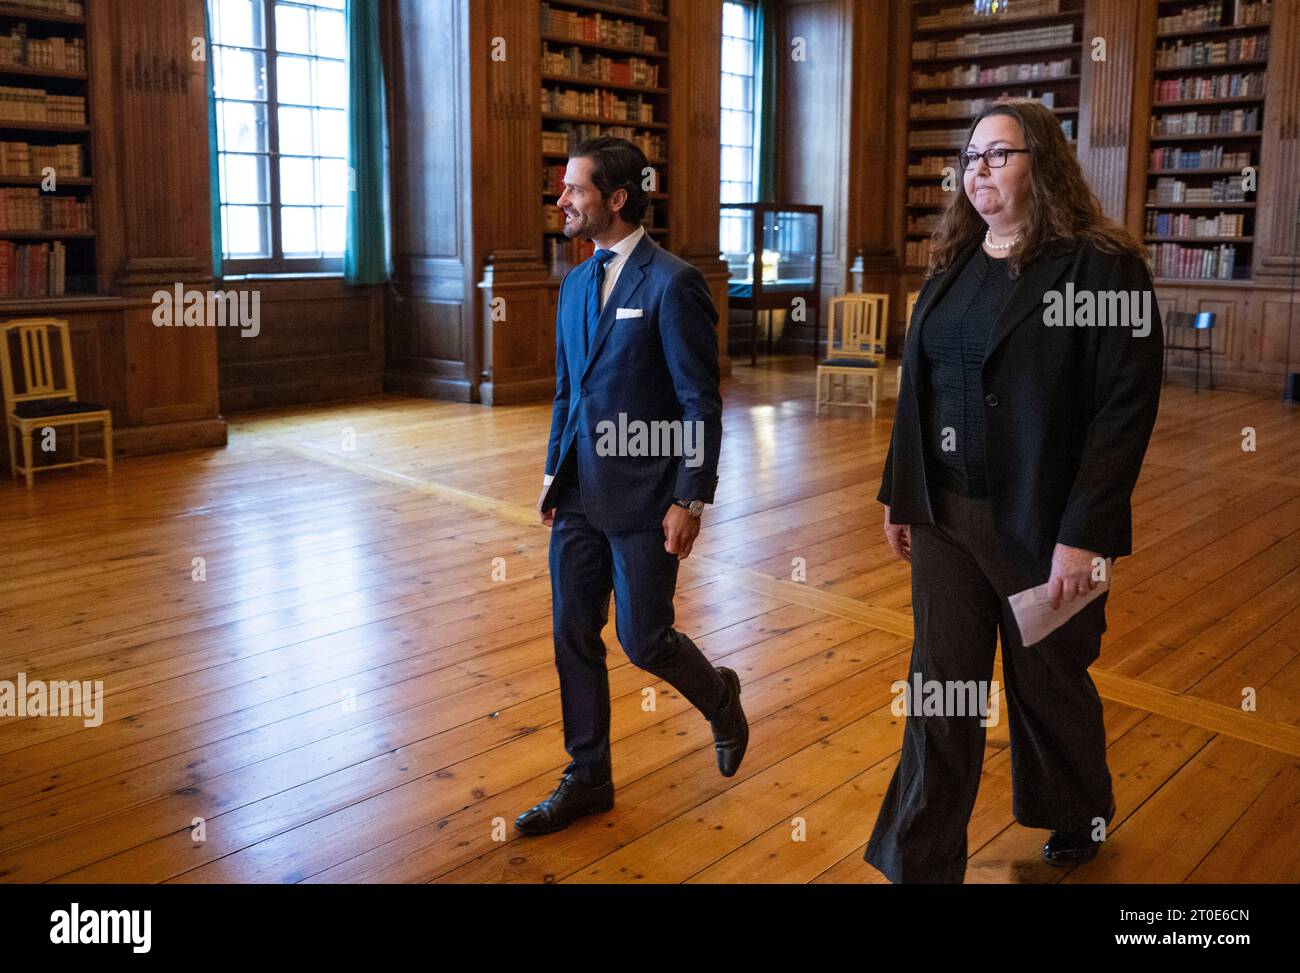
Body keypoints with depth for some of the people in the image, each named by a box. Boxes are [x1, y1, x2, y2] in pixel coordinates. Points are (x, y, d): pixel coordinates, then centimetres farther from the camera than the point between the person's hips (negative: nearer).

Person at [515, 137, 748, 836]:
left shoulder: (672, 283, -13)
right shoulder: (576, 283, 11)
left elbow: (701, 402, -14)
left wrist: (691, 501, -16)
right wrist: (554, 471, 14)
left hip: (642, 497, -7)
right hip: (580, 493, 7)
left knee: (643, 639, 2)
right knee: (574, 638, 10)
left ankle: (719, 697, 35)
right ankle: (587, 779, 26)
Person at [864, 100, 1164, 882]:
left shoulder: (1101, 264, -11)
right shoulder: (954, 263, 8)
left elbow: (1126, 408, -16)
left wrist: (1083, 533, -20)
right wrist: (901, 493, 7)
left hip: (1040, 524, -4)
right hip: (944, 515, 5)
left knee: (1047, 684, 15)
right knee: (940, 692, 7)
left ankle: (1080, 818, 45)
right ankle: (920, 862, 18)